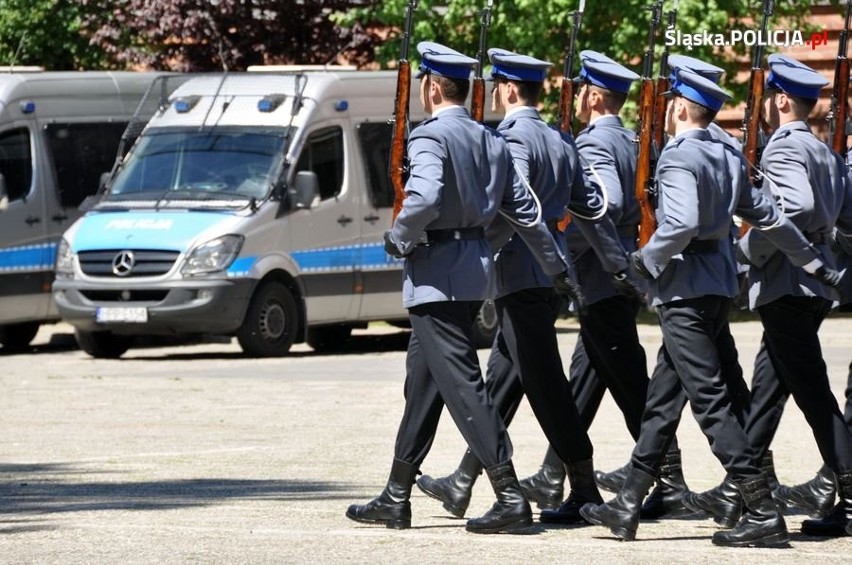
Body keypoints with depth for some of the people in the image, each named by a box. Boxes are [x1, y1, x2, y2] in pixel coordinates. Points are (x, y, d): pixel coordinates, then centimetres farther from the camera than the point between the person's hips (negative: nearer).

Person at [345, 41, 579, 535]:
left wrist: (398, 237, -12)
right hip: (476, 266, 9)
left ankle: (511, 499, -12)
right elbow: (526, 210, 12)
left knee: (462, 384, -8)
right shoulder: (491, 141, 11)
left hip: (438, 272, -9)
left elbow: (424, 199, -30)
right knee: (423, 382, 15)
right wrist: (558, 268, 20)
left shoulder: (430, 137, -14)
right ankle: (396, 499, 21)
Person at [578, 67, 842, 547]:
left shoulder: (678, 157, -14)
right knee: (664, 395, 13)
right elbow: (767, 216, 16)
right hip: (719, 285, 9)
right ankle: (628, 507, 18)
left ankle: (764, 514, -13)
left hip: (684, 287, -9)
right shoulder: (730, 158, 11)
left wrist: (648, 259, -11)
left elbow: (682, 224, -27)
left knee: (709, 398, -9)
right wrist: (815, 264, 26)